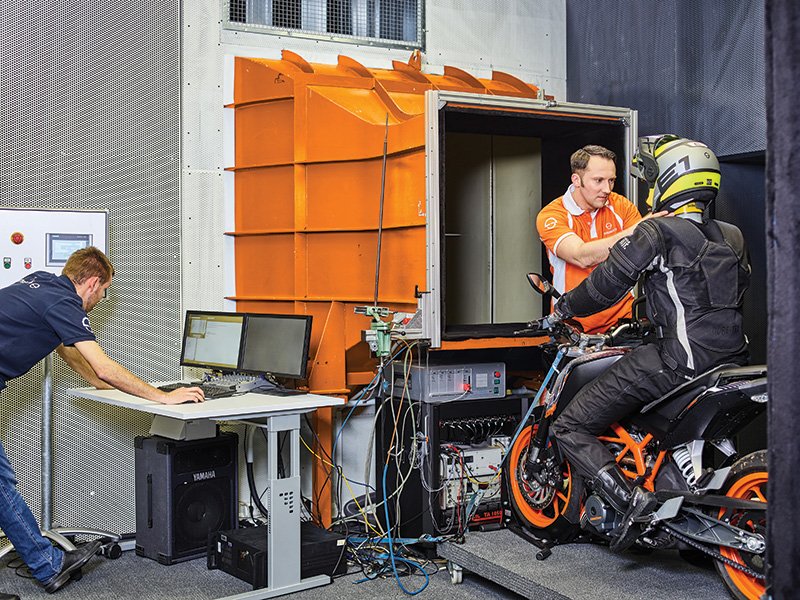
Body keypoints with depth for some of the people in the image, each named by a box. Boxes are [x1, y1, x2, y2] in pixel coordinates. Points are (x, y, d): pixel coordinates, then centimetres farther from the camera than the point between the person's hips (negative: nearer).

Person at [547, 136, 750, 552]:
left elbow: (607, 282, -10)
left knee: (570, 428, -4)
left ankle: (630, 498, -17)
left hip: (676, 361, -8)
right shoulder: (732, 238, 14)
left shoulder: (658, 232, -8)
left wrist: (562, 309, 8)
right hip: (731, 360, 8)